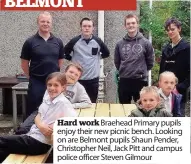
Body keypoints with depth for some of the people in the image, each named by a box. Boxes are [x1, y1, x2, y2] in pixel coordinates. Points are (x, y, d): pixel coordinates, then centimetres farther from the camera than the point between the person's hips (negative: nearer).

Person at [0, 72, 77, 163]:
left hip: (39, 142, -7)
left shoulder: (63, 103, -17)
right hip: (32, 134, 7)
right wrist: (41, 125, -11)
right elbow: (38, 116, 11)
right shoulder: (47, 99, 8)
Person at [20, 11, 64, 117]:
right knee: (33, 110, 3)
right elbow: (24, 63, 2)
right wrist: (32, 76, 5)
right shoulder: (30, 42, -3)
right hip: (36, 82, -2)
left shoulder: (58, 42, 5)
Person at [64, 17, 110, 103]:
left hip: (93, 79, 1)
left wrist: (98, 57, 8)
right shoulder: (74, 41, -5)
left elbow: (106, 53, 14)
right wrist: (72, 59, 3)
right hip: (78, 79, -1)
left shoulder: (98, 41, -1)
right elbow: (64, 52, 9)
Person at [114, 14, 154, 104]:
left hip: (140, 81, -2)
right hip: (124, 81, 2)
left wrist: (142, 71, 8)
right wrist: (123, 71, 12)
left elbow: (150, 62, 6)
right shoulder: (120, 44, 3)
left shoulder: (145, 43, -2)